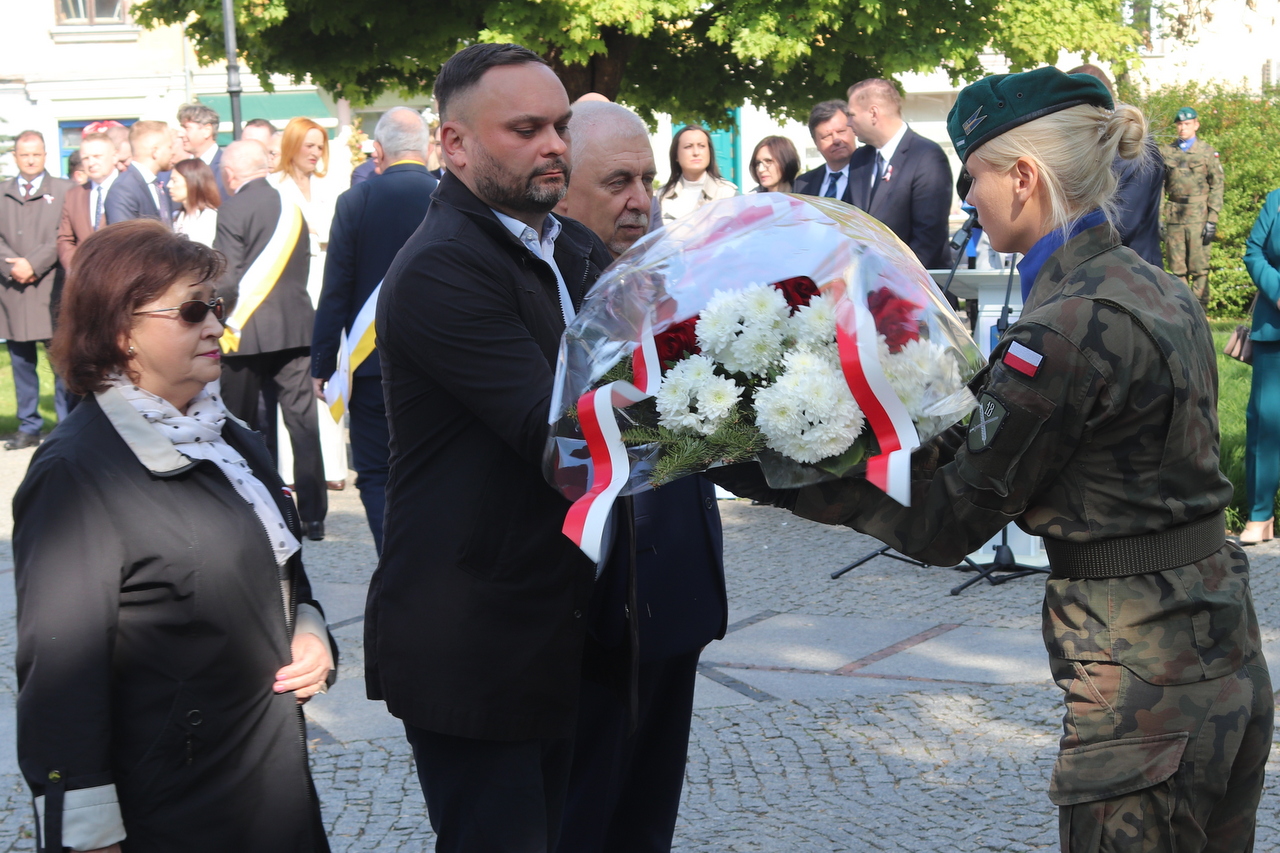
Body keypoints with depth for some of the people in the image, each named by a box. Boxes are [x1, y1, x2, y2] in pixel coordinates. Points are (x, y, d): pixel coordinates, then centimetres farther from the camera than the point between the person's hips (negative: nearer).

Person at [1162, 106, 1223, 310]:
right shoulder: (1166, 152, 10)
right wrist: (1157, 218, 5)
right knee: (1177, 268, 4)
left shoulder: (1207, 152, 3)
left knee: (1199, 267, -4)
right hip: (1174, 216, 3)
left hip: (1199, 217, -3)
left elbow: (1217, 187, 2)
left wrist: (1212, 220, -6)